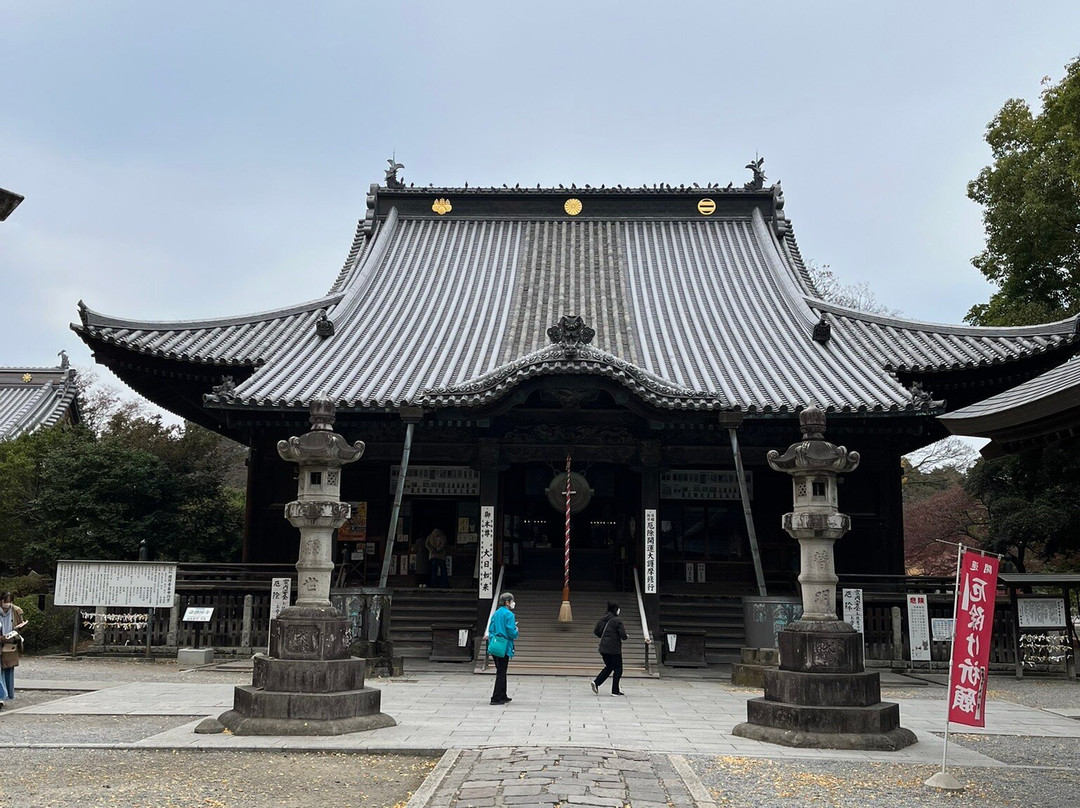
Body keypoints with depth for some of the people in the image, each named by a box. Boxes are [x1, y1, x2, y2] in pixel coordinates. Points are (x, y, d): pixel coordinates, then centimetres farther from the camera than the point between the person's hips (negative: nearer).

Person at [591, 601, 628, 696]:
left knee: (609, 667, 21)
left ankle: (596, 682, 3)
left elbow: (596, 631, 9)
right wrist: (625, 635, 7)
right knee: (618, 669, 8)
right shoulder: (617, 620, -12)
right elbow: (623, 635, -15)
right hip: (614, 648, -6)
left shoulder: (602, 619, 7)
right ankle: (615, 691, 8)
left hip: (603, 648, 7)